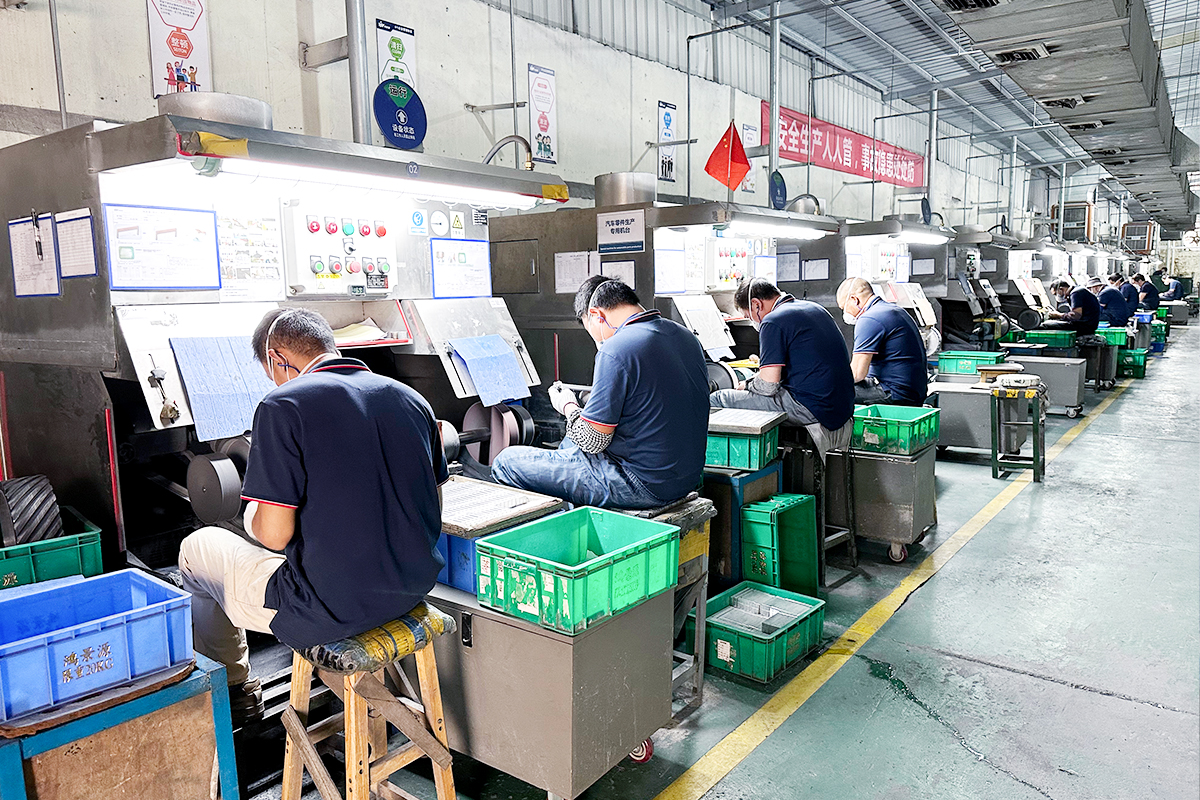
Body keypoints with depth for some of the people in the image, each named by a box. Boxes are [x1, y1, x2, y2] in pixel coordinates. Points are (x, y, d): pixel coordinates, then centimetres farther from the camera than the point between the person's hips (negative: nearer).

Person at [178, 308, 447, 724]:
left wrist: (256, 519, 8)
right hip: (411, 592, 7)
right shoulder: (412, 399, 4)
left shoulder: (283, 405, -15)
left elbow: (274, 533, -17)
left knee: (197, 549, 21)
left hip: (329, 609, -6)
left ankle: (234, 686, 40)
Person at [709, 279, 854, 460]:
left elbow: (768, 385, -16)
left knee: (717, 399, -9)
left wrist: (747, 386, 6)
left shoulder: (773, 321, -11)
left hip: (811, 409, -10)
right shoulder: (814, 308, 17)